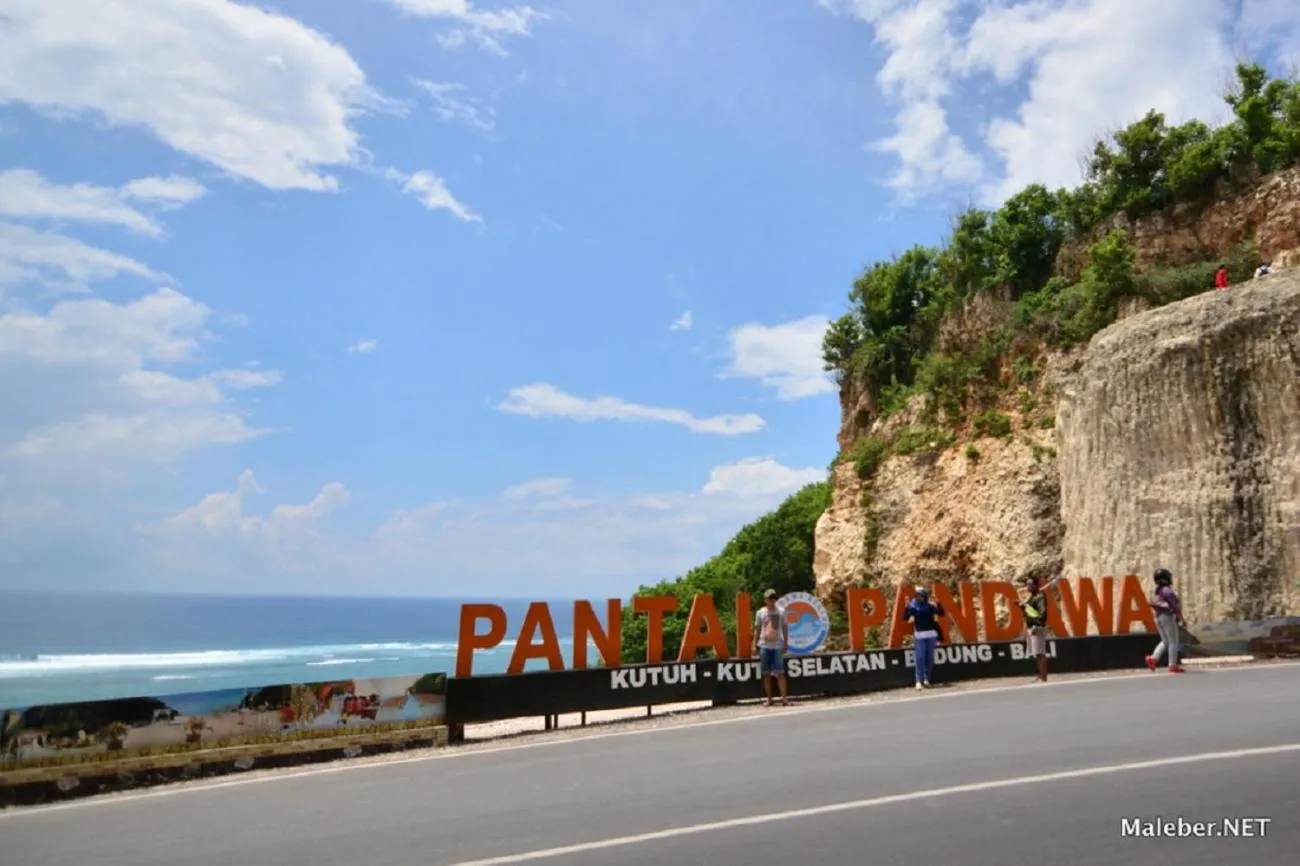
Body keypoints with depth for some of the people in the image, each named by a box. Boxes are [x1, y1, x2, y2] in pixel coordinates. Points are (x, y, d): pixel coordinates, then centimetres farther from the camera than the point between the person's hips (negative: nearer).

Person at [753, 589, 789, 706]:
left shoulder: (781, 612, 4)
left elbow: (785, 628, 7)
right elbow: (757, 629, 10)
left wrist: (786, 643, 2)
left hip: (777, 646, -1)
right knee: (766, 674, 5)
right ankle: (769, 699, 12)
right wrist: (755, 644, 6)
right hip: (764, 646, 1)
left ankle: (784, 698, -3)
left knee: (780, 672, -6)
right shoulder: (760, 612, 5)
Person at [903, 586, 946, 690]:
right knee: (920, 658, -8)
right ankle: (919, 681, -6)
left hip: (931, 634, 2)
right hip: (920, 635, -2)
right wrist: (906, 607, -25)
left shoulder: (930, 605, 2)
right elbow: (906, 618, -12)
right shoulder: (912, 606, -3)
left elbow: (941, 613, -5)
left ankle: (926, 679, 19)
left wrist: (937, 604, -18)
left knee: (930, 658, 8)